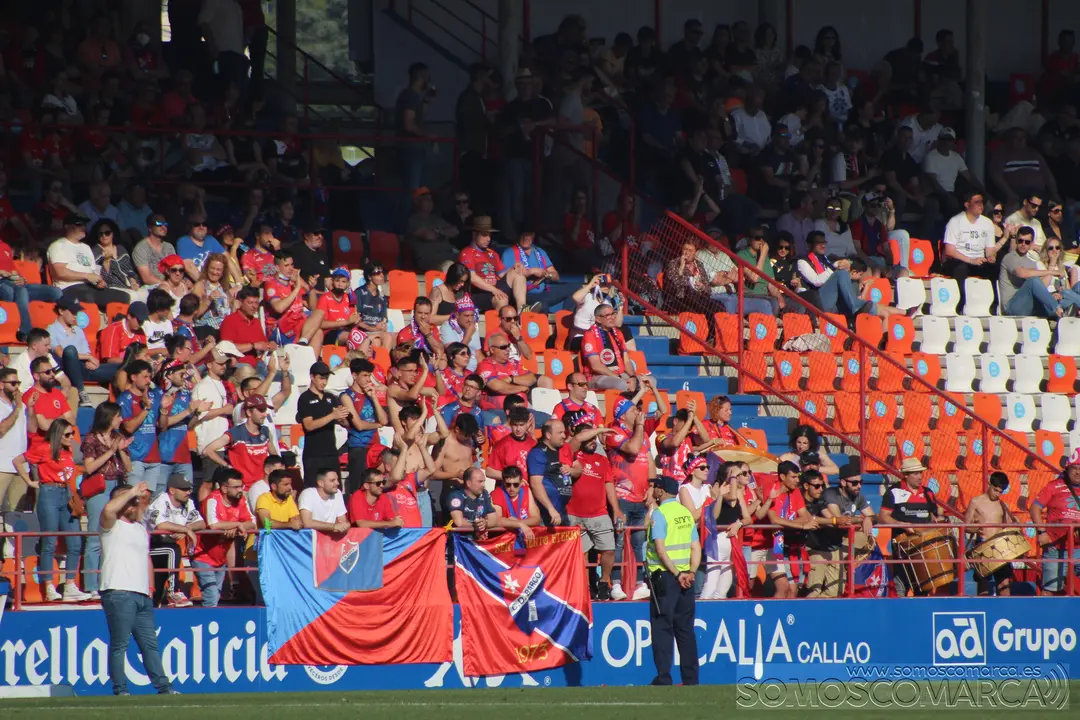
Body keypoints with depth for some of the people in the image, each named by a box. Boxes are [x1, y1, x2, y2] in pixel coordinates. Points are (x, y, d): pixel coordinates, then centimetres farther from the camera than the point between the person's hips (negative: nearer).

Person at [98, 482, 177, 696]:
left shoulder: (141, 527, 23)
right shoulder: (112, 526, 0)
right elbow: (108, 510, -22)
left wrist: (149, 586, 20)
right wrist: (132, 492, -11)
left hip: (142, 595, 8)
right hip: (118, 593, -8)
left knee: (150, 644, 9)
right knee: (119, 644, -6)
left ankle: (163, 687, 12)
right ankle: (120, 690, -5)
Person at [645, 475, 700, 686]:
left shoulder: (659, 514, -9)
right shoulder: (686, 513, 11)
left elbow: (660, 549, -17)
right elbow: (696, 547, 6)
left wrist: (676, 574, -16)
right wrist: (691, 572, -2)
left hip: (665, 575, -6)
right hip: (685, 576, 6)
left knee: (662, 627, -4)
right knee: (685, 629, 10)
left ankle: (664, 677, -9)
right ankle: (691, 679, 11)